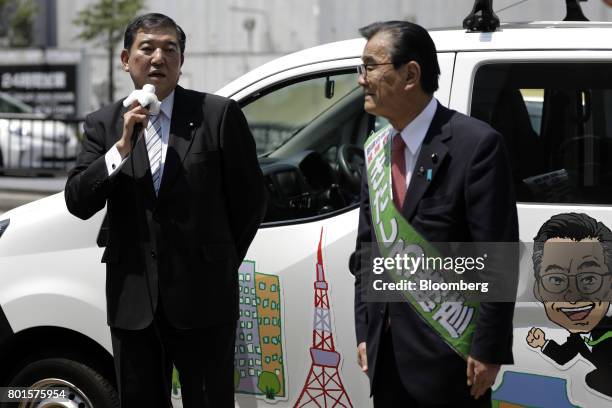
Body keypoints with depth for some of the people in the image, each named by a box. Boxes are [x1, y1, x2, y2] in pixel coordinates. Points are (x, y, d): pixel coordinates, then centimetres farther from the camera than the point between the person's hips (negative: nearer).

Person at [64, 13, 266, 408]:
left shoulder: (219, 114, -2)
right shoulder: (104, 124, 7)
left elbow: (251, 198, 4)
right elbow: (78, 202, -3)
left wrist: (220, 265, 9)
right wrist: (122, 146, -14)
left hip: (202, 300, -3)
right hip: (132, 301, 3)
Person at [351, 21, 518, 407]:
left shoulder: (476, 143, -11)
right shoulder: (376, 148, 11)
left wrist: (488, 349, -15)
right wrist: (364, 331, 11)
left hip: (447, 353, -7)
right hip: (386, 350, 7)